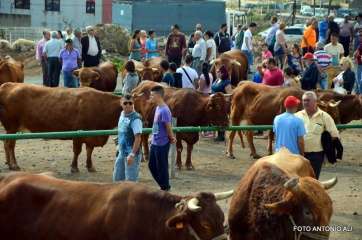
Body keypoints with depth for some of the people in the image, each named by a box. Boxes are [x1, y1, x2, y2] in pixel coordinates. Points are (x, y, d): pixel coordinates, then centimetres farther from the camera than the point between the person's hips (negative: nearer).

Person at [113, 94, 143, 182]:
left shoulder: (135, 118, -17)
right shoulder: (122, 114, 8)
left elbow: (138, 138, -21)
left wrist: (132, 155, -24)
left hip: (132, 154, -8)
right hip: (122, 153, 9)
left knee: (130, 181, -4)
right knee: (117, 178, 16)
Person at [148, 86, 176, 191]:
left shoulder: (164, 111, -22)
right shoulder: (158, 108, 8)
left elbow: (168, 127, -15)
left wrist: (172, 138, -2)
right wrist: (153, 138, 8)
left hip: (162, 144, -9)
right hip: (155, 143, 10)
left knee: (162, 167, 2)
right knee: (152, 165, 16)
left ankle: (165, 188, 17)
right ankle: (164, 185, 29)